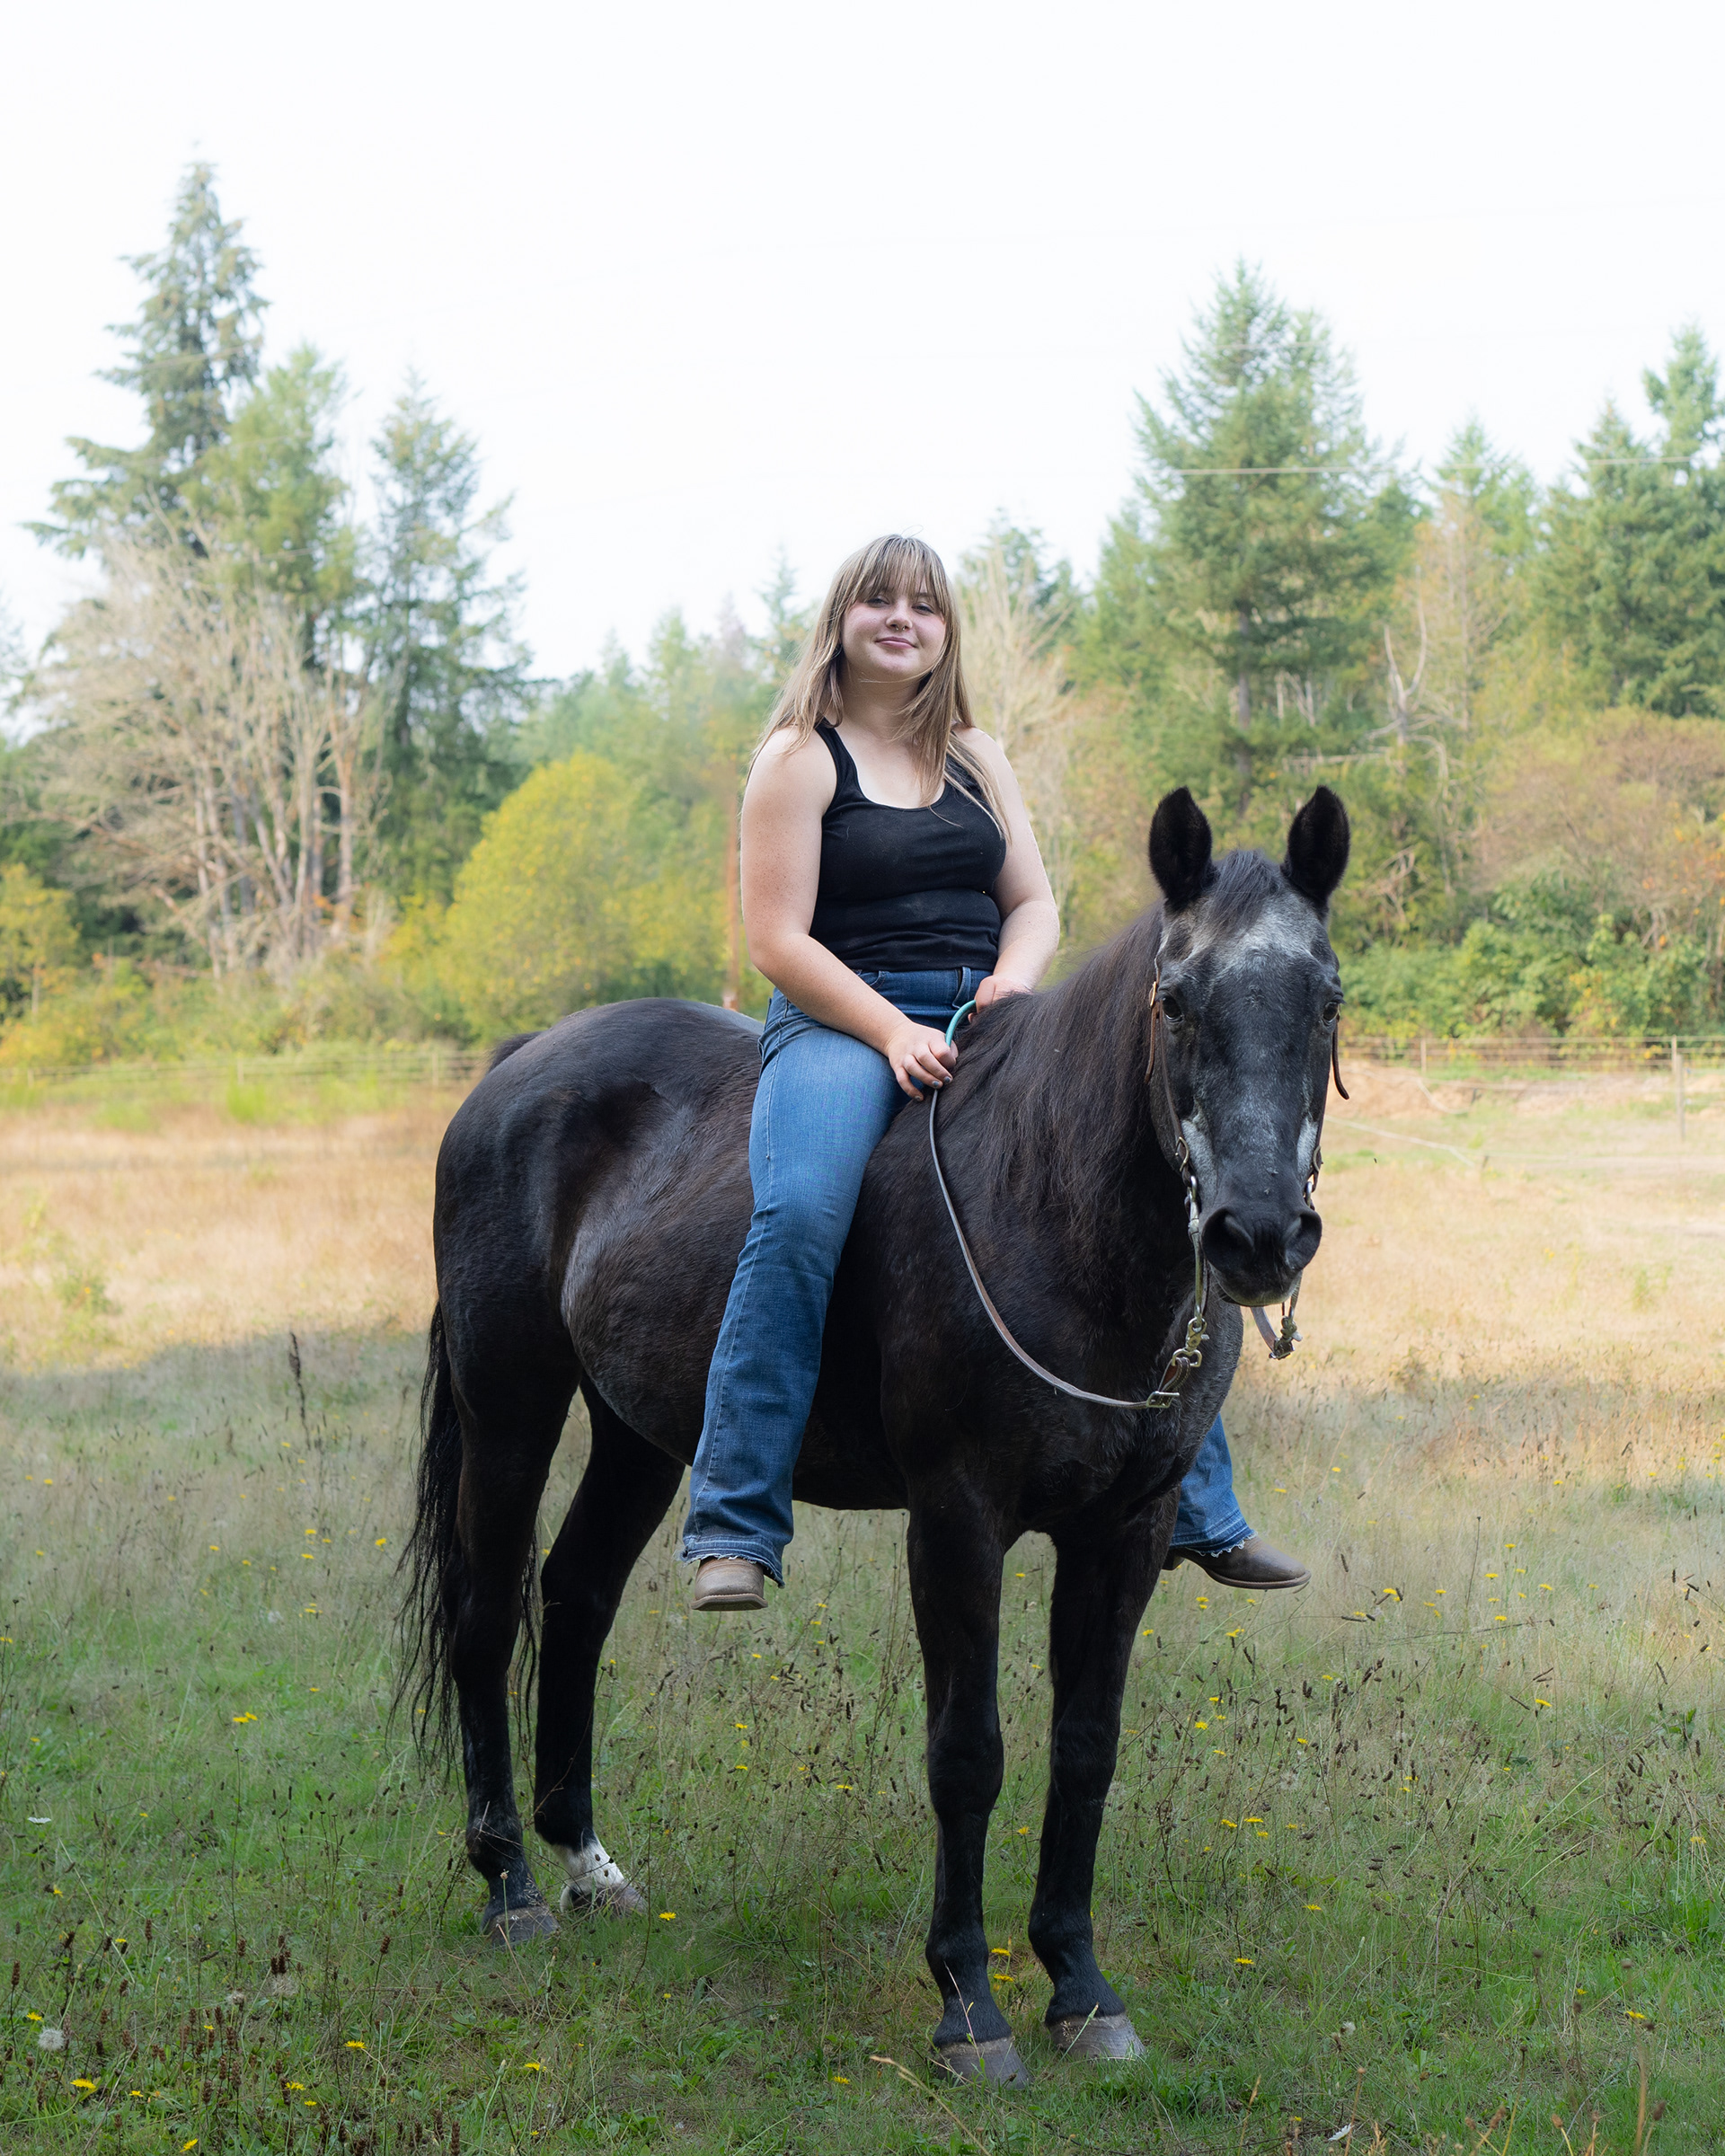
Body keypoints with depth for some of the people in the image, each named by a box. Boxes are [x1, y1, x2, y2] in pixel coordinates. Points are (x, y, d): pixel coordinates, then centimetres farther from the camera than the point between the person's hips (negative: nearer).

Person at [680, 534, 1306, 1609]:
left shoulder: (976, 758, 19)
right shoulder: (800, 759, 2)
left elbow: (1035, 902, 18)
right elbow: (778, 939, -7)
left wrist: (1014, 981, -6)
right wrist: (893, 1034, -19)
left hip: (981, 1023, 5)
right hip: (842, 1020, -5)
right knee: (798, 1218, -34)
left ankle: (1199, 1510, -1)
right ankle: (736, 1529, -29)